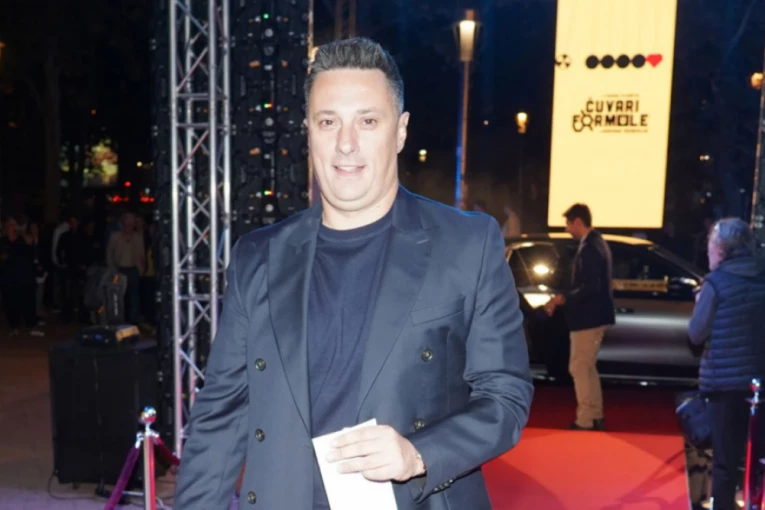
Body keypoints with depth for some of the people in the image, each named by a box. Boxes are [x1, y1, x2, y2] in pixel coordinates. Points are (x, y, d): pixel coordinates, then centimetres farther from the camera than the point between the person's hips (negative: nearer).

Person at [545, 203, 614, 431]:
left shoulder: (589, 247, -20)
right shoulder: (596, 242, 12)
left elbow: (590, 287, -27)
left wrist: (562, 298, -17)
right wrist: (565, 297, 13)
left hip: (588, 318, -11)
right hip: (594, 315, 11)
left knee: (579, 368, -2)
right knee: (587, 367, 17)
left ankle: (585, 421, 4)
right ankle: (596, 416, 25)